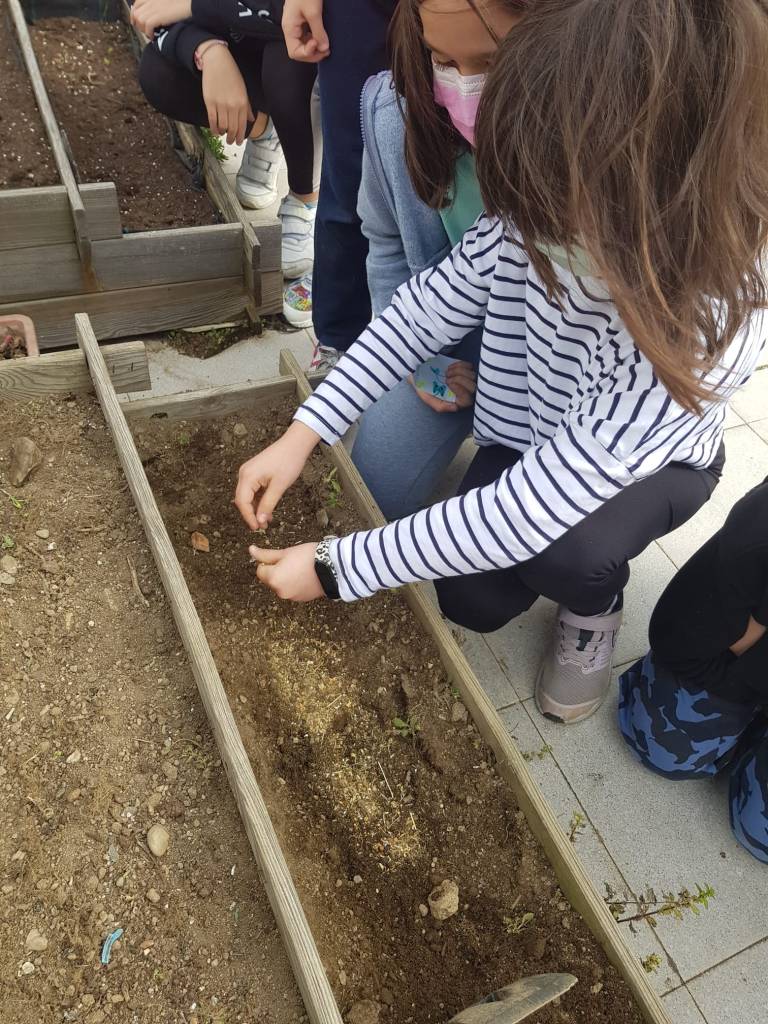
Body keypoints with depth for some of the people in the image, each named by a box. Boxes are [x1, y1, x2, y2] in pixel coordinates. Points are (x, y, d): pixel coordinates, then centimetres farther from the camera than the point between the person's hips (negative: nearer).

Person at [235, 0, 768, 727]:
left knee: (562, 549, -34)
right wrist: (302, 434, -22)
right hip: (525, 437, 4)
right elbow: (426, 308, -15)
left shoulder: (704, 325, -42)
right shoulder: (539, 211, -29)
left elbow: (529, 512, -41)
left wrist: (336, 568, -34)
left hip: (651, 465, -3)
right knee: (469, 601, -9)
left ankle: (595, 608, 4)